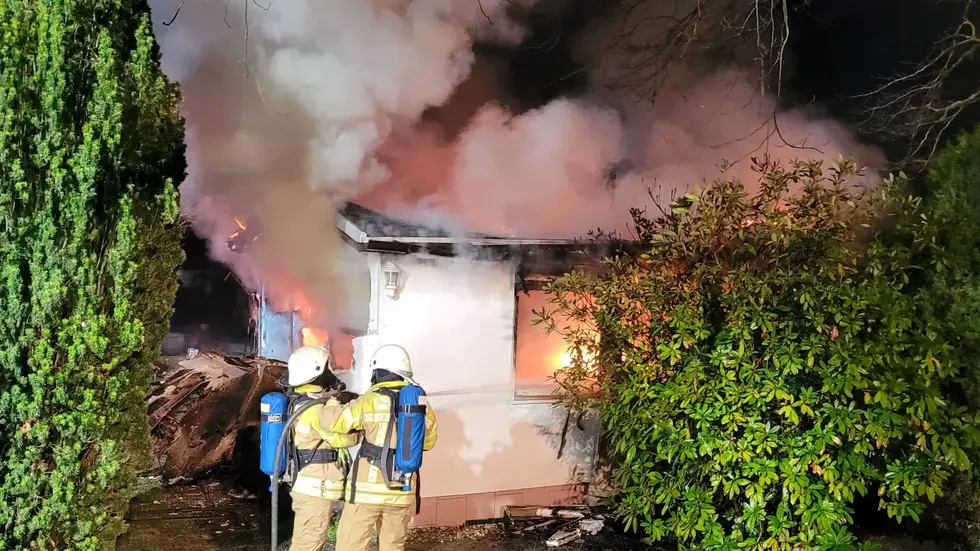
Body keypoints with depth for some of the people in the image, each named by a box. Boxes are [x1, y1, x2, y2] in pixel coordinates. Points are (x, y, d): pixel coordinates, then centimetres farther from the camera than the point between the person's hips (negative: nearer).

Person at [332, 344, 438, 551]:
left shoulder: (369, 401, -10)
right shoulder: (422, 405, 3)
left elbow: (334, 422, 2)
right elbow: (428, 441, 18)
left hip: (368, 488, -4)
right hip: (402, 491, 5)